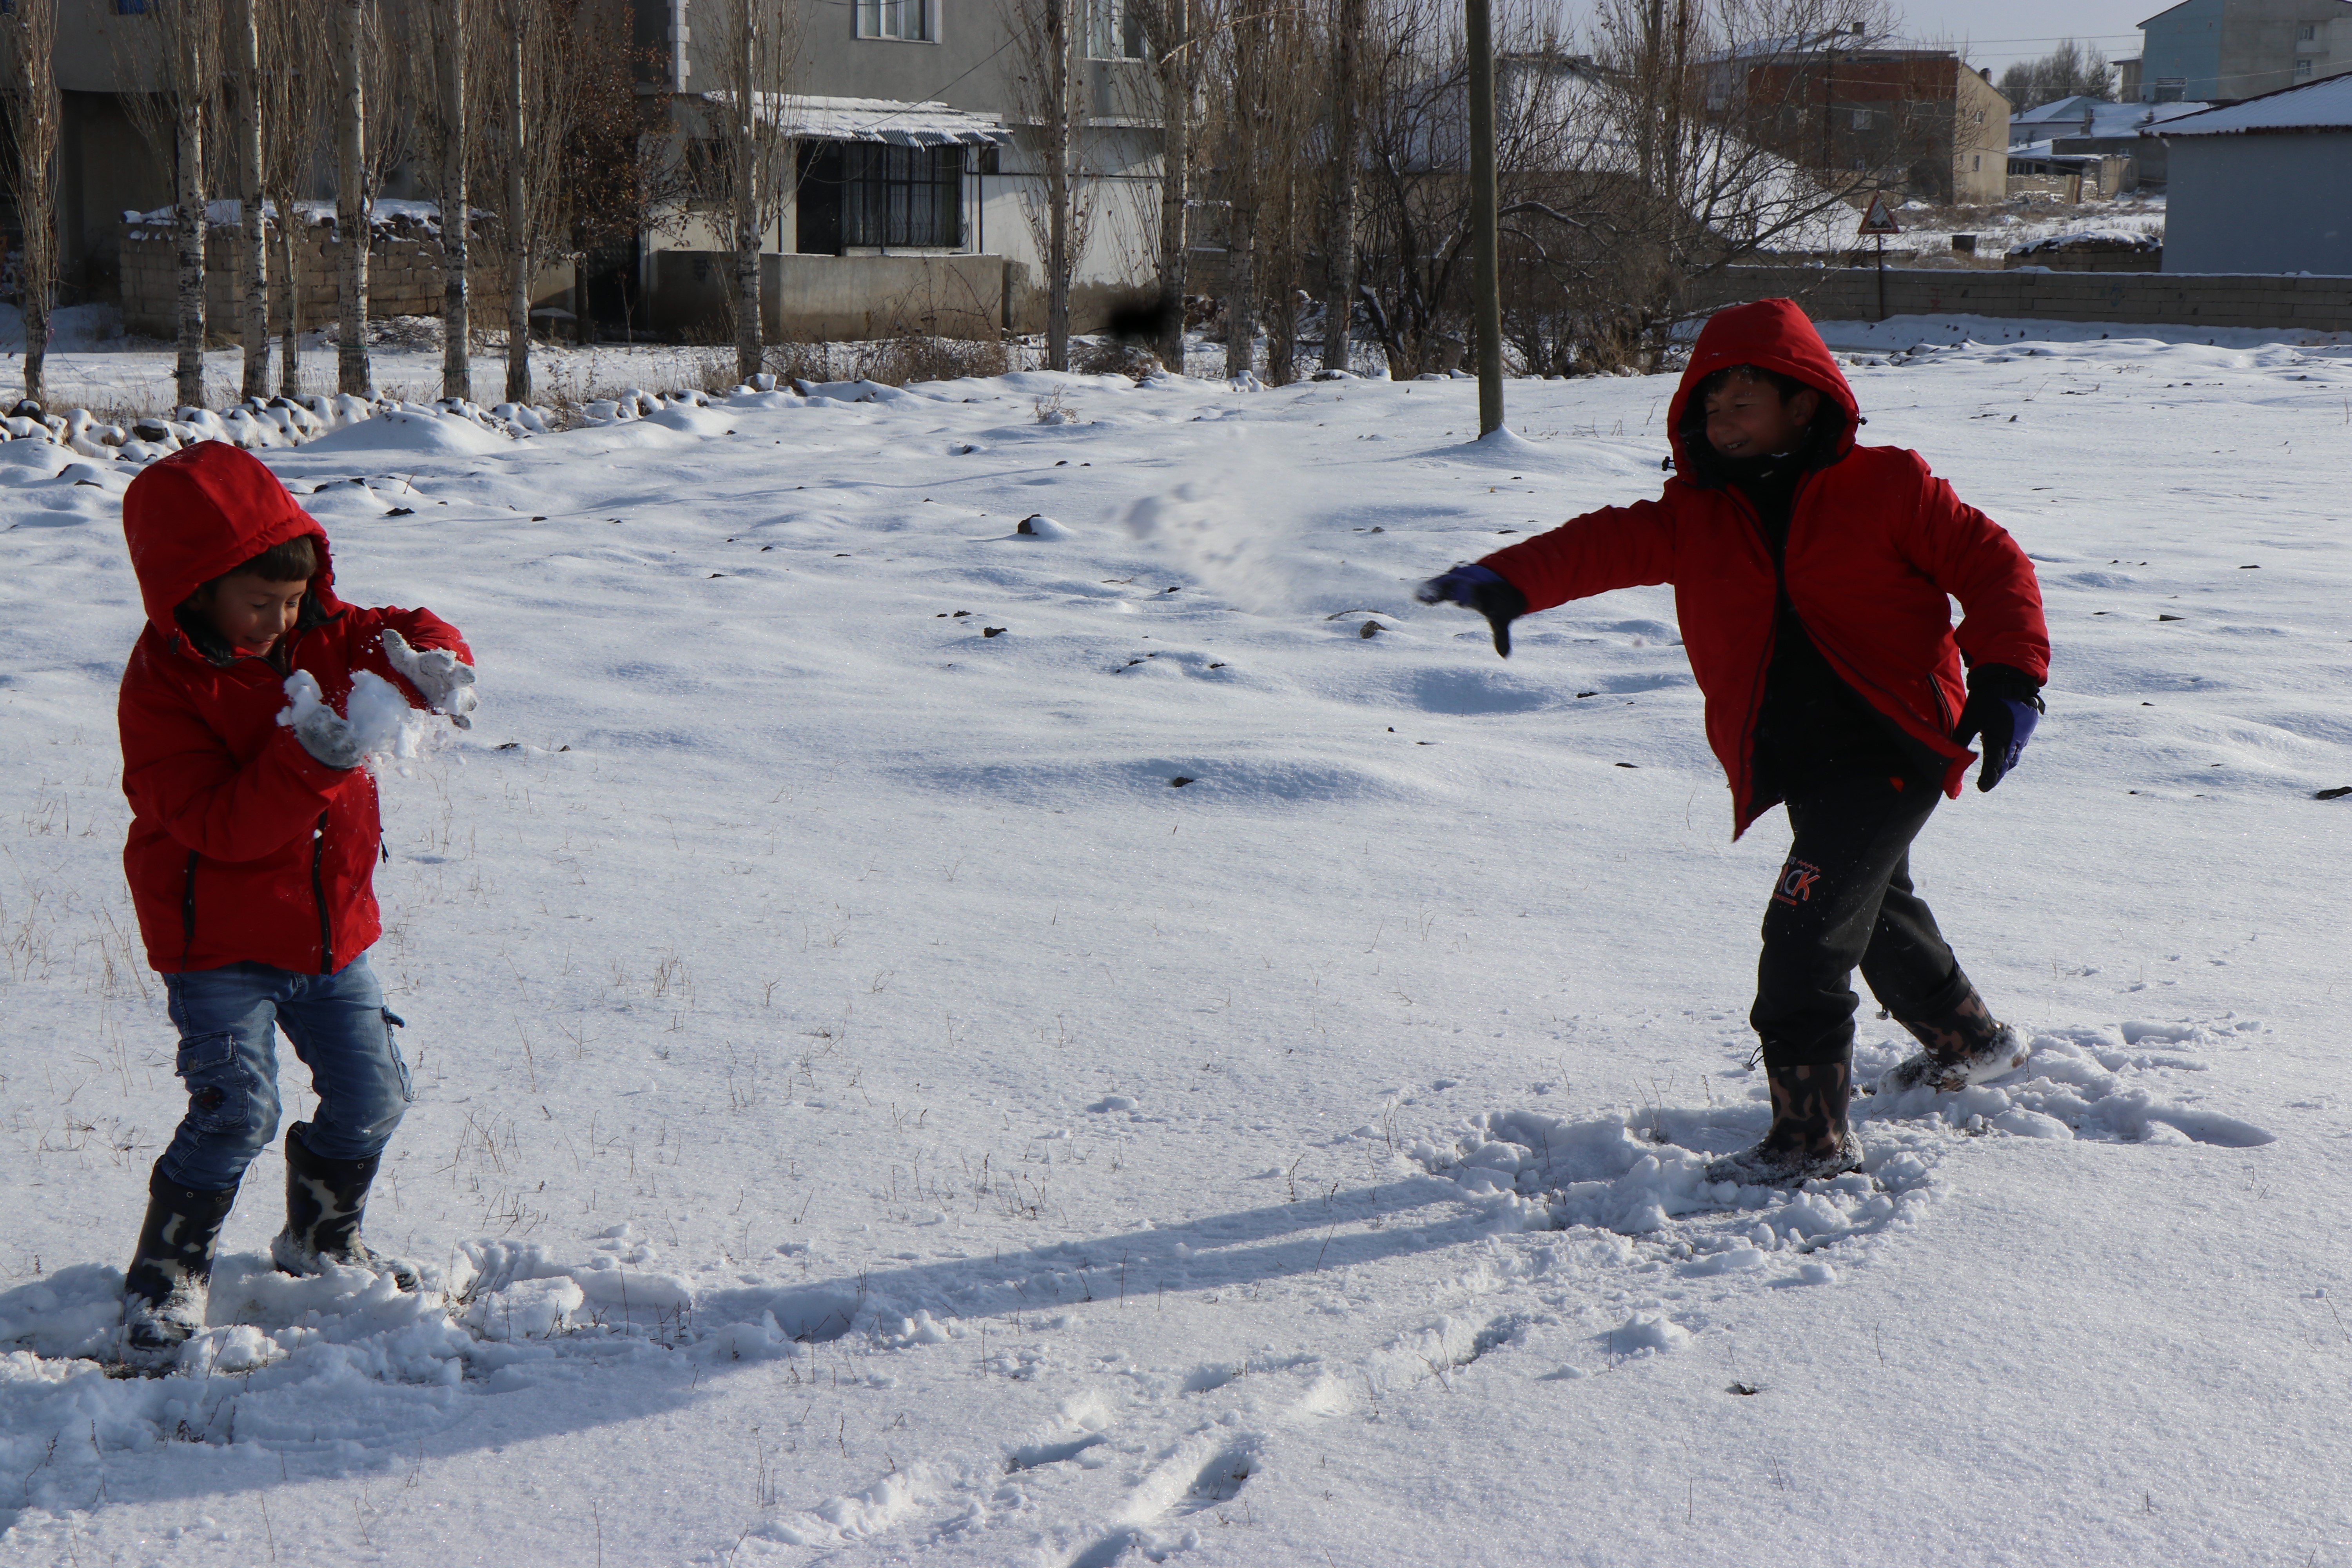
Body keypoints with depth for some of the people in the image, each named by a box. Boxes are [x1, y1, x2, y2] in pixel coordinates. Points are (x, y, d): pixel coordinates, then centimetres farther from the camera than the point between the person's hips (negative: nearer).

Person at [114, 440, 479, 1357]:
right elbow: (218, 823, -26)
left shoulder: (318, 636, 0)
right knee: (237, 1111, -16)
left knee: (371, 1095, 10)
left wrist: (429, 666, -21)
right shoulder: (163, 687, -18)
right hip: (218, 945, -6)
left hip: (330, 932, 6)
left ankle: (321, 1239, 34)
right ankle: (166, 1275, 3)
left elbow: (404, 635, 3)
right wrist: (308, 761, -39)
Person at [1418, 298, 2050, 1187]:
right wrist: (1510, 581, -25)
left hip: (1892, 746, -7)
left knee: (1805, 929, -18)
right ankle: (1971, 1040, 54)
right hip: (1794, 771, 7)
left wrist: (2008, 681, -13)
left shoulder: (1886, 487, -5)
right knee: (1875, 909, 27)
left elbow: (1990, 563, -2)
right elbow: (1605, 545, -7)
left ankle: (1811, 1137, -12)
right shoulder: (1695, 516, 6)